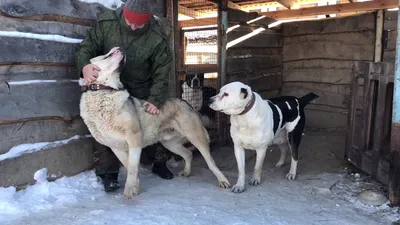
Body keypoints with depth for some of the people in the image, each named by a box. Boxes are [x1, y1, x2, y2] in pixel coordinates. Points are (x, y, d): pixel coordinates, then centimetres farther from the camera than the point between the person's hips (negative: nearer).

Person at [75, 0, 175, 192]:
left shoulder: (158, 37, -21)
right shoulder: (106, 22, -20)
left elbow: (162, 72, -16)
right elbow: (86, 48, -15)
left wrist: (155, 99, -24)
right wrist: (85, 66, -38)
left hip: (141, 91, 1)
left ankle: (159, 162, 30)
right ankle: (108, 173, 5)